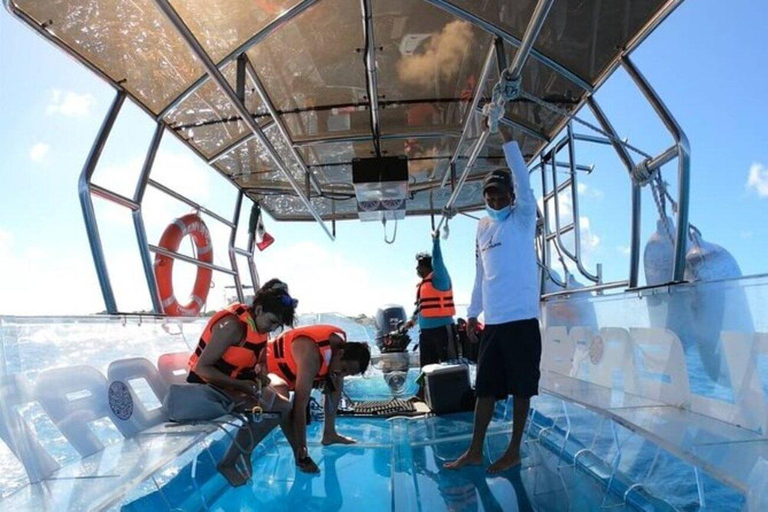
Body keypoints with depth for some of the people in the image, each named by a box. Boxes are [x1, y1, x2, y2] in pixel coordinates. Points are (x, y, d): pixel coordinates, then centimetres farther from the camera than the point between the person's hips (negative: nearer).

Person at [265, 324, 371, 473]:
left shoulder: (340, 342, -11)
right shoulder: (312, 355, -37)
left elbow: (338, 379, 8)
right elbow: (300, 403, -39)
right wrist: (301, 450, -37)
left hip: (288, 369, 9)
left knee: (335, 383, 9)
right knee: (281, 392, -40)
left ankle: (329, 434, 17)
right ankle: (299, 454, -26)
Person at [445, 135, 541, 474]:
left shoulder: (522, 218, -1)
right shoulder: (483, 227, 14)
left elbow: (524, 183, -18)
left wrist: (506, 139, -23)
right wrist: (472, 312, 15)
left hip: (521, 319, -5)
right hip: (493, 321, 5)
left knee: (521, 388, 5)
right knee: (486, 387, 11)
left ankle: (513, 451, 19)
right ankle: (475, 451, 21)